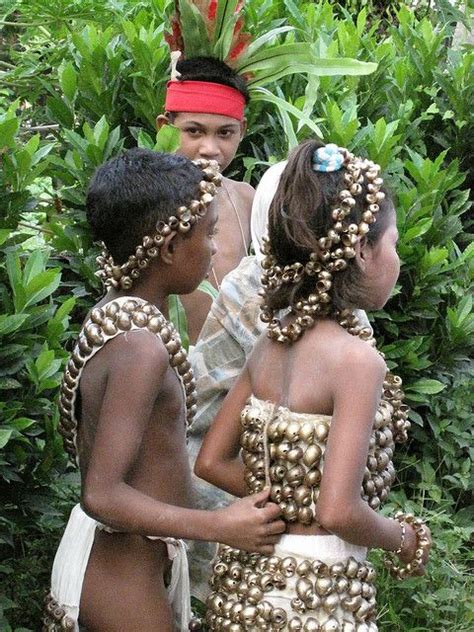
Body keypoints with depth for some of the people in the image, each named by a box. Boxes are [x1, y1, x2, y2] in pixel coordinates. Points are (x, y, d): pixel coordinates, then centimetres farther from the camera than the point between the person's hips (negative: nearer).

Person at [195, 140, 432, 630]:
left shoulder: (271, 344, 2)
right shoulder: (356, 357, -19)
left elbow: (211, 462, 8)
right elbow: (339, 511, -24)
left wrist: (289, 507, 10)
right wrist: (403, 539, -6)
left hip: (247, 580, 7)